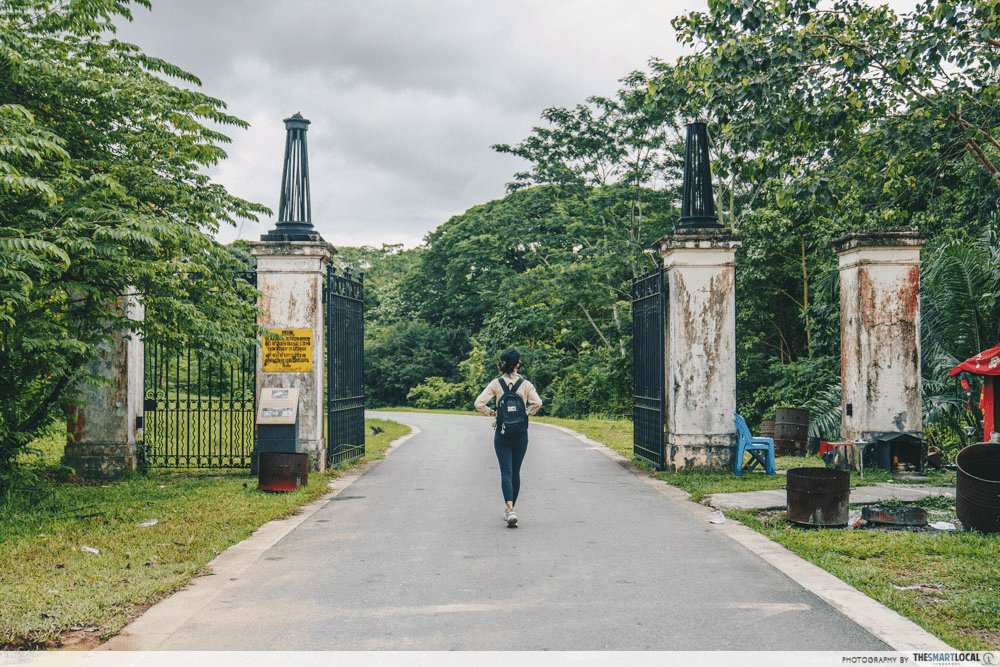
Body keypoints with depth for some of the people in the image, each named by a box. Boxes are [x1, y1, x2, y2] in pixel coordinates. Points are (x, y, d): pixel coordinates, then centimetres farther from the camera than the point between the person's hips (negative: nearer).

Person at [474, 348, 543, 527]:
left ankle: (510, 509, -21)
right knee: (516, 472, 15)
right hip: (521, 434, 1)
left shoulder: (496, 384, -3)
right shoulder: (525, 384, -3)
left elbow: (479, 404, -11)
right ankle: (511, 510, 26)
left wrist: (492, 413, 5)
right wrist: (526, 413, 2)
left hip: (502, 434, -1)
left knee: (506, 472, -2)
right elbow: (537, 403, -16)